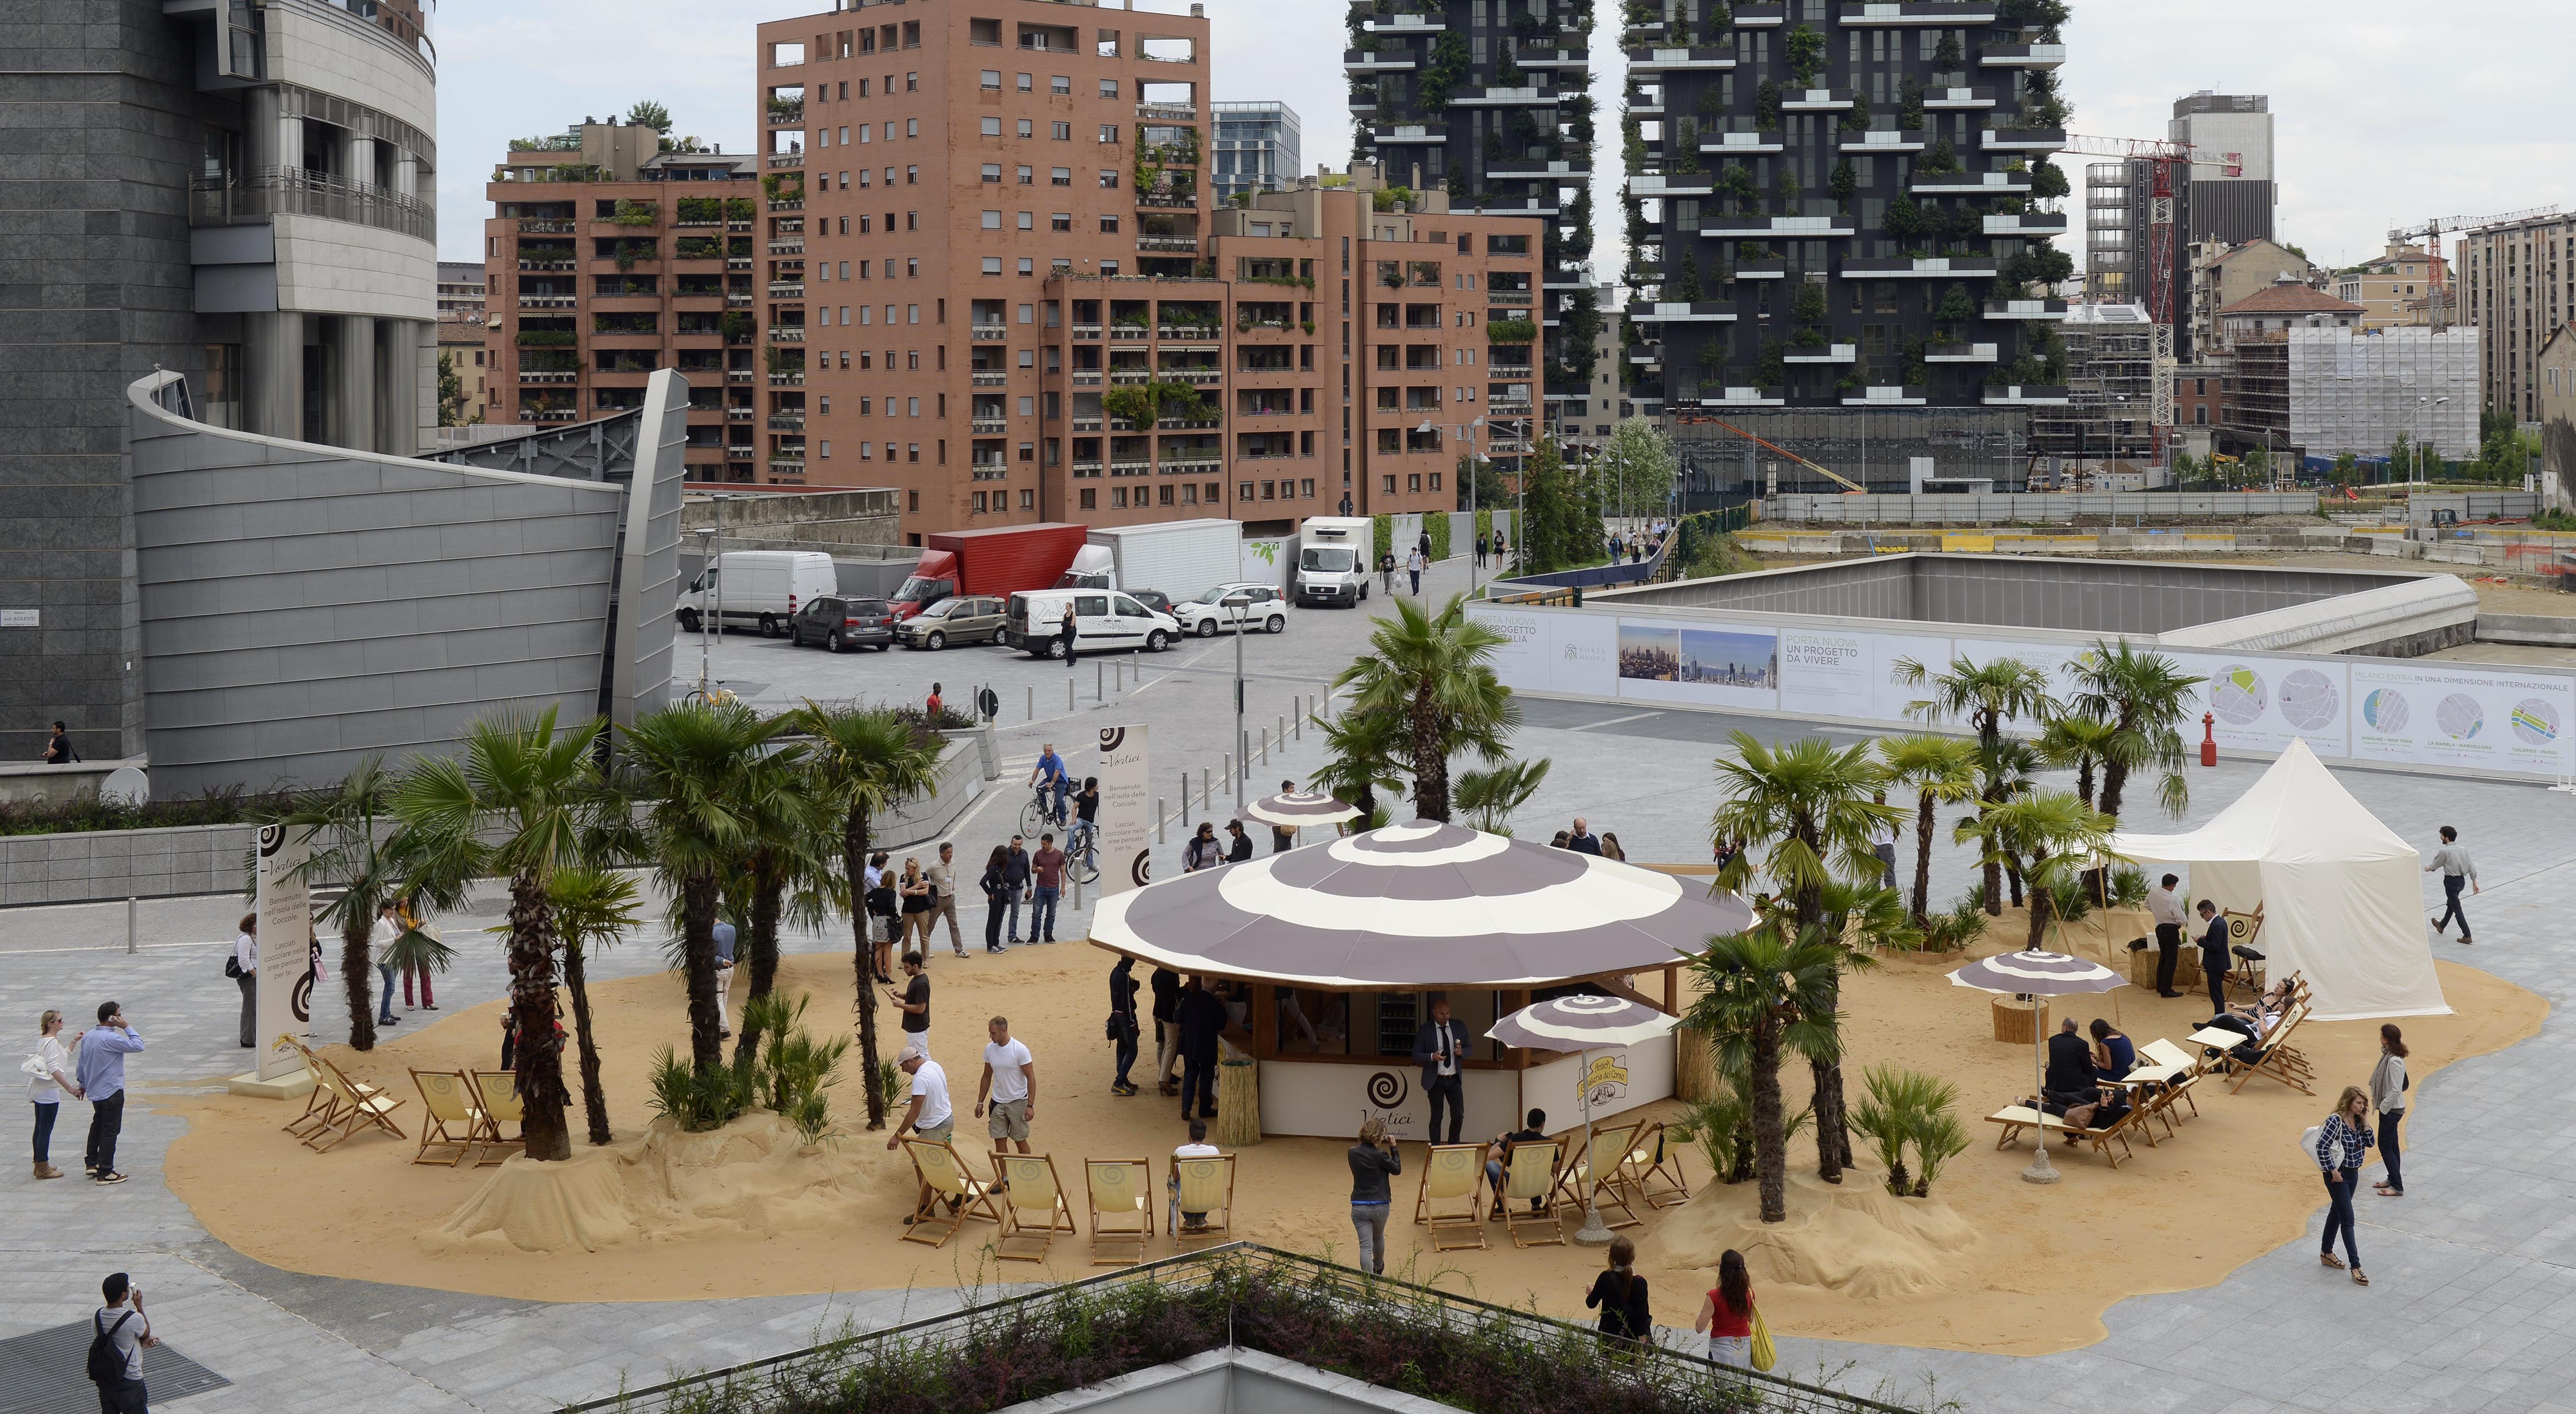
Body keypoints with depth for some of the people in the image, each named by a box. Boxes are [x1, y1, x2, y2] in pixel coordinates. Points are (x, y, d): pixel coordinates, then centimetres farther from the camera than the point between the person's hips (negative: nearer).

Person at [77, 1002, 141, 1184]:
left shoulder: (88, 1036, 5)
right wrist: (126, 1027, -15)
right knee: (110, 1131, -1)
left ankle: (91, 1163, 32)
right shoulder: (111, 1039, -22)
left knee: (98, 1124, 25)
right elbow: (138, 1046, -20)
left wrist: (83, 1084, 26)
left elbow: (82, 1062, 15)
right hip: (112, 1091, -8)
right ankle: (105, 1173, 1)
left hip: (94, 1091, 8)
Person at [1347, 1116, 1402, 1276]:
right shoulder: (1380, 1155, -16)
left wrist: (1379, 1148, 10)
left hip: (1359, 1207, 1)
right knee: (1378, 1238, 27)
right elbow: (1397, 1170, -1)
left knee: (1366, 1246, -1)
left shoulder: (1353, 1152, -4)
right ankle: (1378, 1268, 53)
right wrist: (1393, 1148, 3)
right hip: (1380, 1206, -1)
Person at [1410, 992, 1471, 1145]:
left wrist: (1462, 1052, -12)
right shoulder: (1425, 1030, -5)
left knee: (1458, 1115, 2)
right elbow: (1416, 1055, -4)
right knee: (1436, 1117, 2)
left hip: (1454, 1079, 3)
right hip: (1436, 1080, -3)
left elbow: (1470, 1049, 12)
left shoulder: (1459, 1027, 4)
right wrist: (1432, 1057, -23)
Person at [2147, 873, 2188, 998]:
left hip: (2159, 928, 7)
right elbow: (2182, 919, -20)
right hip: (2171, 929, -7)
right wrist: (2179, 923, 2)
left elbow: (2147, 905, 16)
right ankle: (2166, 990, -2)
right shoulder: (2173, 899, -22)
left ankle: (2160, 987, 29)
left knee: (2163, 957, 21)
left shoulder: (2153, 892, -3)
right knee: (2171, 959, -1)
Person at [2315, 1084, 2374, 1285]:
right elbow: (2322, 1147, -24)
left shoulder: (2358, 1120, 1)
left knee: (2336, 1213, 21)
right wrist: (2333, 1171, -20)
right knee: (2348, 1220, -7)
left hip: (2353, 1173, 8)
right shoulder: (2336, 1121, -22)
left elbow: (2370, 1143, 3)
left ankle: (2326, 1253, 36)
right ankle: (2356, 1267, -6)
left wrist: (2365, 1123, -9)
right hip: (2338, 1176, -8)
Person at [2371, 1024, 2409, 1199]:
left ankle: (2397, 1187, 4)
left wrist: (2383, 1107, -16)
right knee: (2391, 1145, 20)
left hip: (2392, 1109, -9)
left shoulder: (2394, 1062, -26)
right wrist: (2379, 1102, 11)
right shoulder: (2388, 1055, 3)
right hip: (2389, 1107, 9)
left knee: (2386, 1146, -2)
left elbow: (2396, 1090, -26)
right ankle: (2393, 1179, 32)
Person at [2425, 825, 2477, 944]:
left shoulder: (2445, 851, -18)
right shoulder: (2463, 850, 2)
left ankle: (2467, 936, -5)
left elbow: (2436, 864, -2)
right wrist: (2475, 883, 10)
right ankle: (2442, 925, 48)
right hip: (2462, 880, 8)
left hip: (2451, 881, -8)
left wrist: (2428, 868, 20)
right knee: (2451, 903, 27)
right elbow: (2471, 867, 4)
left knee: (2456, 908, -3)